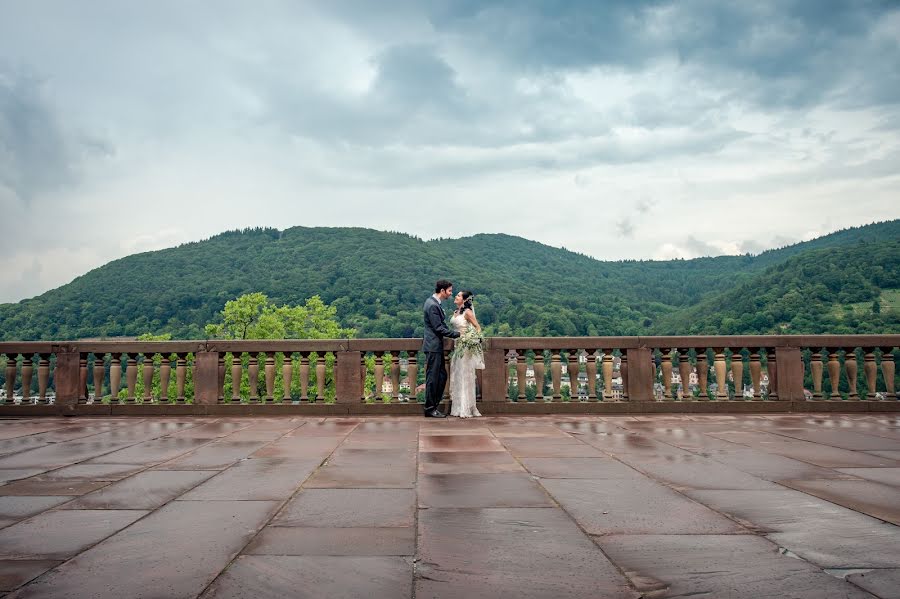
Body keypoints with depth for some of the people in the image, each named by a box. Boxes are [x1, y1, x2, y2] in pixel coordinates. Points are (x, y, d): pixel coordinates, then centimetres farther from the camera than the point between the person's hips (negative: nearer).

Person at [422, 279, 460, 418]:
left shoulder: (432, 302, 13)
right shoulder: (432, 305, -19)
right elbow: (438, 328, -20)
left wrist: (454, 333, 13)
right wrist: (457, 334, -15)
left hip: (436, 345, 10)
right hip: (433, 345, -10)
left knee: (442, 376, 13)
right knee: (433, 378, -3)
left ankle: (433, 405, 19)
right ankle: (430, 409, 5)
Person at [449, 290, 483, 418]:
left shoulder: (467, 312, -11)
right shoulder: (456, 312, 11)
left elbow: (478, 327, -10)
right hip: (458, 345, 8)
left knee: (465, 375, -4)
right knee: (456, 376, 10)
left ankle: (467, 409, 3)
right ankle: (458, 407, 19)